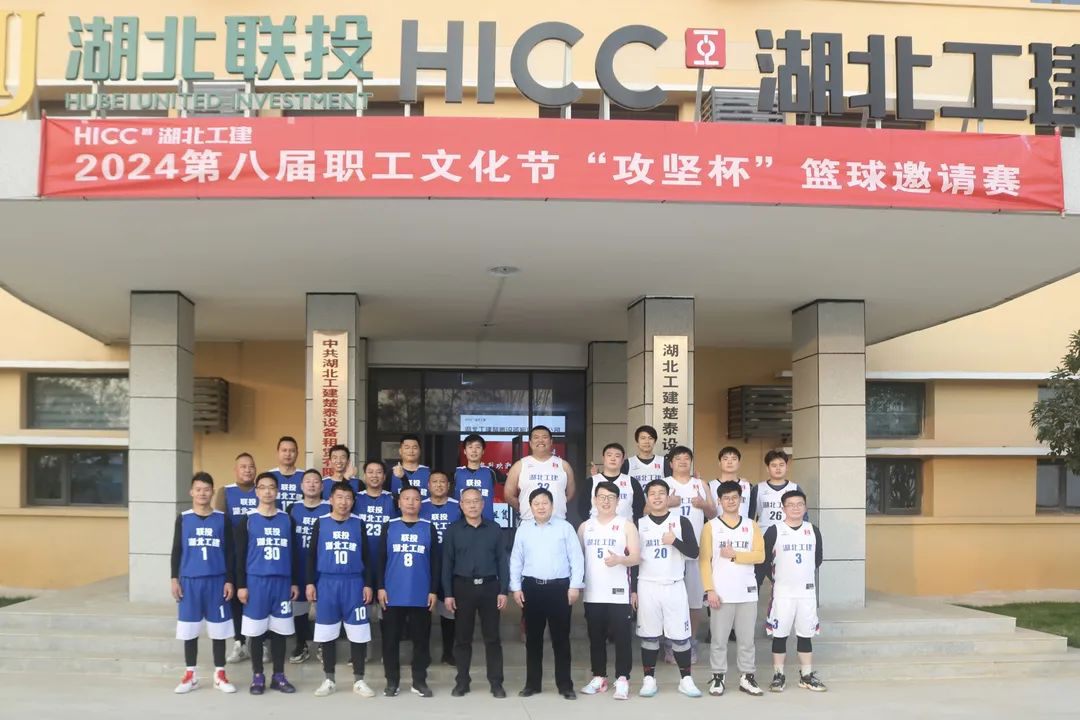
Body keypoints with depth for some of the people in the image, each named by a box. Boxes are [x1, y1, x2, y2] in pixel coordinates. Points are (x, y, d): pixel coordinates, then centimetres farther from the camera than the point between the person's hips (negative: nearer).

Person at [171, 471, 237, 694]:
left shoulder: (222, 519, 2)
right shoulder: (183, 518, 3)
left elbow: (229, 552, 4)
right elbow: (176, 551, 6)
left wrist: (229, 581, -1)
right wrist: (175, 579, -1)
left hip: (216, 581, 0)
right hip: (189, 581, 0)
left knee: (218, 629, 4)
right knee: (190, 630, 6)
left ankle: (220, 675, 15)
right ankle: (190, 676, 18)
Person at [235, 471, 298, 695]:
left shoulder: (287, 520, 8)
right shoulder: (248, 520, 1)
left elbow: (293, 553, 11)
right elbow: (240, 555, 0)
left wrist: (294, 582, 8)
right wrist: (241, 585, -6)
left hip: (282, 581, 2)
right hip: (256, 581, -2)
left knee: (280, 629, 6)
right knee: (257, 630, 3)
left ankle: (278, 676, 16)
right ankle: (257, 676, 14)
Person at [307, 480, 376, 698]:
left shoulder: (358, 524, 4)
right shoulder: (320, 523, 3)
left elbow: (367, 557, 6)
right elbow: (312, 555, 5)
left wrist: (368, 584, 1)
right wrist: (310, 582, -1)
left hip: (354, 584, 0)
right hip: (326, 583, 0)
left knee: (358, 633, 1)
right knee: (327, 634, 6)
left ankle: (358, 680, 12)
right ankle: (329, 679, 18)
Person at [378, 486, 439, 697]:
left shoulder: (429, 528, 5)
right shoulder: (389, 527, 5)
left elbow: (434, 561, 4)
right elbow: (381, 559, 5)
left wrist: (433, 590, 0)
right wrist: (380, 587, -2)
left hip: (421, 595, 0)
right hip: (393, 594, 0)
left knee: (421, 639, 6)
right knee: (391, 639, 5)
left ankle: (419, 681, 16)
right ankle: (392, 681, 16)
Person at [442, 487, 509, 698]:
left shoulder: (494, 529, 5)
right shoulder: (453, 531, 3)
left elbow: (502, 560, 4)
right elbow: (447, 563, 2)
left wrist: (503, 590, -3)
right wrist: (448, 594, -4)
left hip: (489, 587, 0)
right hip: (463, 587, 0)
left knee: (492, 637, 3)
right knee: (462, 637, 6)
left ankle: (496, 682, 10)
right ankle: (462, 681, 15)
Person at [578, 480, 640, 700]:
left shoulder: (626, 525, 0)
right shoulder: (585, 527, 10)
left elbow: (636, 557, -6)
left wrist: (619, 560, -26)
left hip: (618, 593, -3)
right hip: (592, 594, 4)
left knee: (622, 637, -4)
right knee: (596, 638, 9)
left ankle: (622, 680, 3)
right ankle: (599, 678, 19)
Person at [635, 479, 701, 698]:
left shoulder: (681, 521, 2)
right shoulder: (639, 524, 5)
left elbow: (694, 552, -2)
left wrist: (674, 541, -19)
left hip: (674, 586, -1)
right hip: (647, 586, 1)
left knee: (680, 635, 1)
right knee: (649, 635, 4)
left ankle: (686, 680, 11)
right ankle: (649, 680, 12)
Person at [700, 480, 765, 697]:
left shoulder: (752, 526, 9)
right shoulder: (711, 527, 2)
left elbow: (760, 555, -1)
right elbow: (704, 560, -3)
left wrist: (735, 555, -12)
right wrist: (709, 590, -10)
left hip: (747, 593, 2)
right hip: (721, 593, -2)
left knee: (747, 639, 7)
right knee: (719, 640, 2)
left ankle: (747, 677, 15)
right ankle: (718, 678, 11)